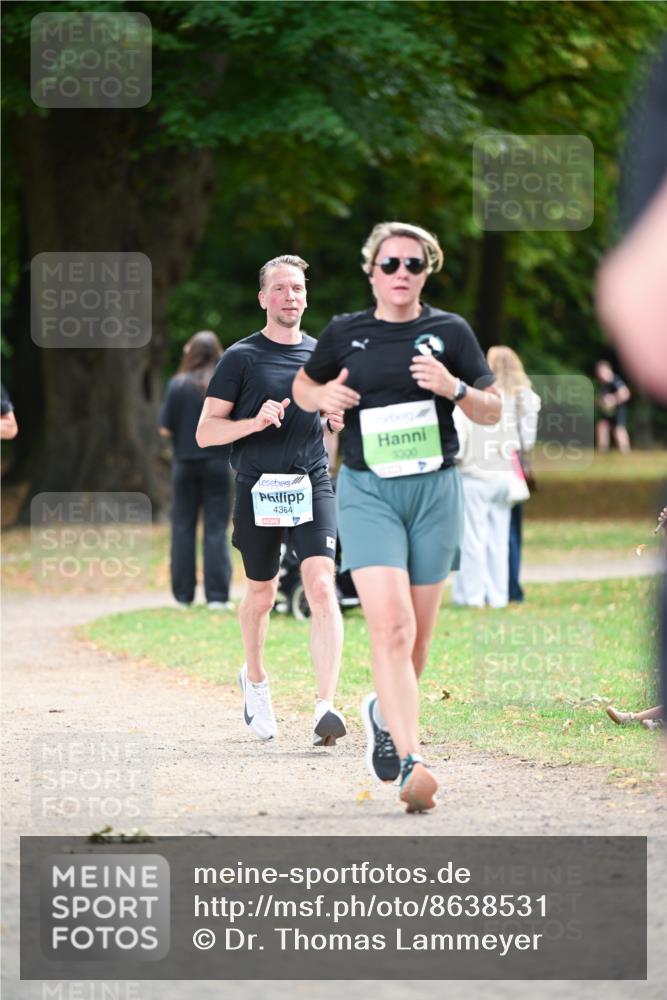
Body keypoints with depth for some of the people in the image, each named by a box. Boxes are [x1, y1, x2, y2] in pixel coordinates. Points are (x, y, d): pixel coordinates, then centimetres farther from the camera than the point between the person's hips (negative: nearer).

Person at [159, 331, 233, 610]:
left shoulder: (177, 385, -6)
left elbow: (165, 429, -6)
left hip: (185, 463, 0)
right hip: (218, 463, 0)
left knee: (183, 528, 10)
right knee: (216, 529, 2)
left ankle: (183, 595, 10)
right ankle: (217, 595, -5)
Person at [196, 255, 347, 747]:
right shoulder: (241, 357, 0)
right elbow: (205, 432, -3)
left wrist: (341, 422, 2)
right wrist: (255, 422, -19)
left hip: (312, 486, 1)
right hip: (258, 489, -1)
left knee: (322, 587, -16)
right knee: (261, 595, 11)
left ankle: (326, 707, -22)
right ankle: (255, 680, 40)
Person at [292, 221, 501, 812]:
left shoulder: (450, 331, 6)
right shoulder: (345, 333, 7)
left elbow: (493, 411, 8)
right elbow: (302, 386, 22)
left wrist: (454, 388, -12)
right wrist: (322, 396, -1)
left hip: (435, 490, 2)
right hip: (367, 491, -2)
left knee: (418, 636, 7)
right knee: (390, 625, -18)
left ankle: (385, 712, 38)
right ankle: (410, 765, -23)